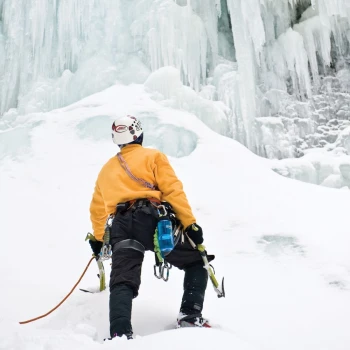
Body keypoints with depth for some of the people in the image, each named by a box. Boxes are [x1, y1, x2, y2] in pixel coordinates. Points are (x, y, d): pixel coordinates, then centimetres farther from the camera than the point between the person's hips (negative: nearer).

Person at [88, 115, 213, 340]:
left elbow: (97, 208, 32)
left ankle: (120, 334, -26)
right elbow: (173, 189, -3)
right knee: (197, 262, 13)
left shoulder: (107, 169, 27)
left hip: (121, 228, 4)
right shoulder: (153, 156, 11)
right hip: (151, 221, -4)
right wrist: (190, 223, -4)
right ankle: (190, 315, 0)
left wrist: (98, 239, 43)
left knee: (122, 282, -5)